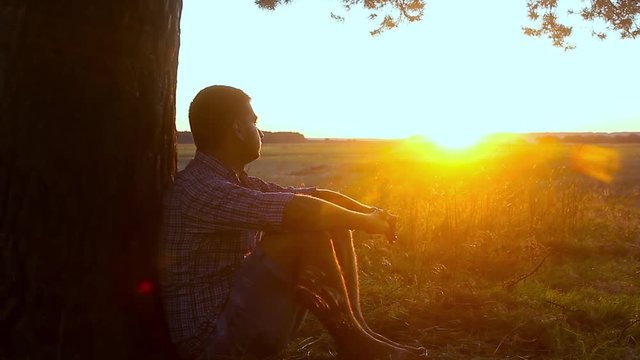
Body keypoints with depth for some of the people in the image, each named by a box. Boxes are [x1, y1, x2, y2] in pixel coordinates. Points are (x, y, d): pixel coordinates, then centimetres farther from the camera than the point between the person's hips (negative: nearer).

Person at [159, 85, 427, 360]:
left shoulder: (236, 181, 9)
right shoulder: (202, 188, -22)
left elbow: (313, 195, 11)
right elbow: (298, 210, -31)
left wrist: (367, 211, -3)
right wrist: (364, 222, -16)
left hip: (245, 316, 9)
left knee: (332, 222, 3)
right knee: (306, 230, -26)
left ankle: (354, 328, 1)